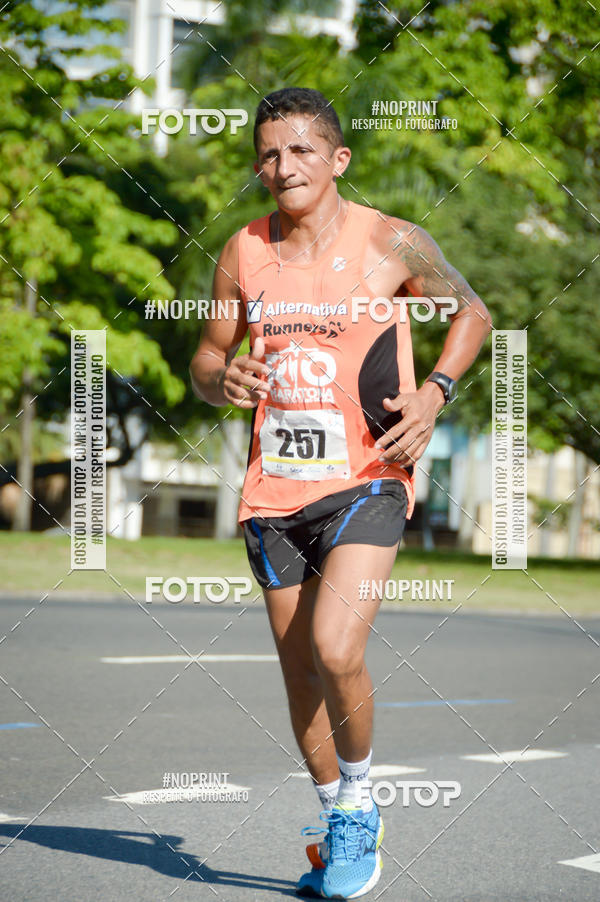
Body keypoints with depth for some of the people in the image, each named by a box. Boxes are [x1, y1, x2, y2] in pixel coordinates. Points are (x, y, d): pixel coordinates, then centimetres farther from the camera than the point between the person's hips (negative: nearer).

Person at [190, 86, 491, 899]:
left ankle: (358, 801, 5)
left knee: (337, 650, -21)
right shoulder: (242, 255, 5)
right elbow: (207, 358, 15)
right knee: (301, 673, 10)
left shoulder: (391, 244, -4)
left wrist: (435, 393, -7)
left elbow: (473, 313, 10)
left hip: (366, 479, -4)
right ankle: (343, 828, 30)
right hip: (275, 488, 4)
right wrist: (222, 379, -9)